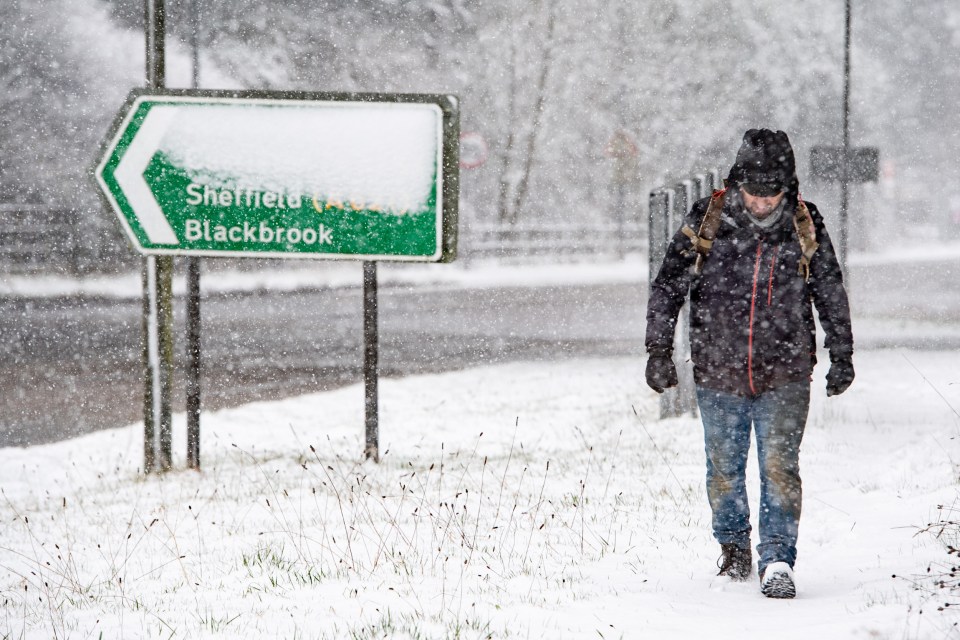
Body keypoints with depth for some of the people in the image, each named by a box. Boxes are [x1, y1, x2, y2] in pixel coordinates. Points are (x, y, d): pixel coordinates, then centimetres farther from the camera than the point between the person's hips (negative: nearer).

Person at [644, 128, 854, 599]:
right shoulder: (707, 222, -7)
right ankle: (733, 548, 32)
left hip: (784, 376, -1)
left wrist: (842, 357, 16)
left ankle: (777, 563, -7)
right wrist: (659, 351, 1)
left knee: (780, 467, -11)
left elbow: (831, 295, 11)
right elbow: (667, 287, 3)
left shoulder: (806, 228, -4)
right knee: (724, 470, 12)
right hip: (719, 372, 1)